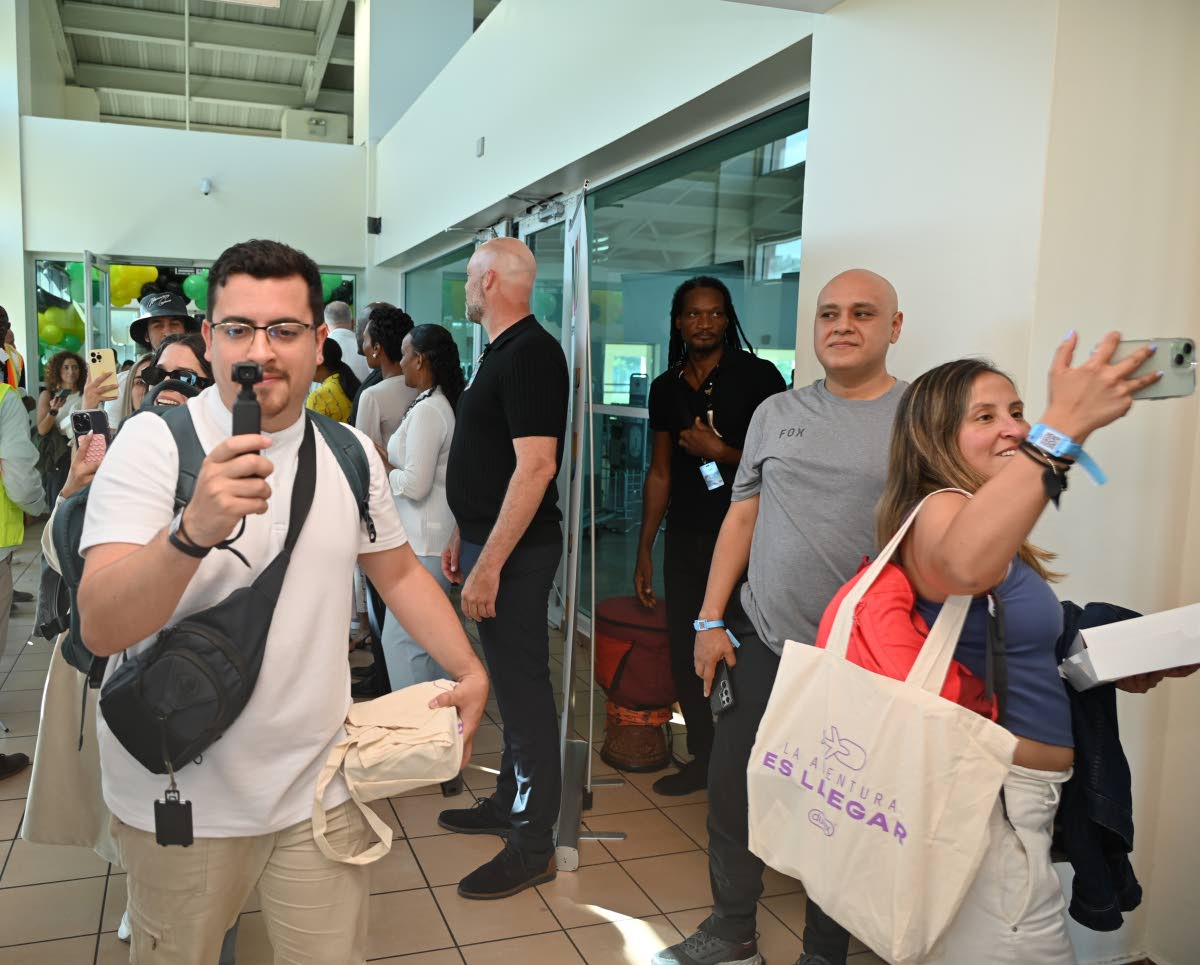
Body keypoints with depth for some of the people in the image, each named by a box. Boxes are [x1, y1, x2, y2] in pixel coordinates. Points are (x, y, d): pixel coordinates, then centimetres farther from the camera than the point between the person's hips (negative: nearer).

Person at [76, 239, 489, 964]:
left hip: (320, 790, 3)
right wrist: (194, 530, -39)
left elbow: (400, 573, 14)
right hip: (180, 801, -2)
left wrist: (471, 671, 2)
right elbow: (101, 628, -22)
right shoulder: (155, 442, -13)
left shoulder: (351, 452, 1)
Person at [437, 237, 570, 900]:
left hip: (515, 551, -10)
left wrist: (489, 564, -25)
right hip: (488, 541, 10)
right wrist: (463, 537, 21)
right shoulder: (500, 352, 15)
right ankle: (509, 802, 33)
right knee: (509, 681, 19)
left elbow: (535, 466, -25)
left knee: (524, 688, -2)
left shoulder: (530, 354, -17)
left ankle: (532, 845, 9)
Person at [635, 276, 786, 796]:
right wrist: (644, 550, 14)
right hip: (685, 539, 5)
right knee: (686, 653, 11)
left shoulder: (757, 377, -5)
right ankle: (703, 758, 27)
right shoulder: (666, 387, 10)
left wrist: (720, 452, -15)